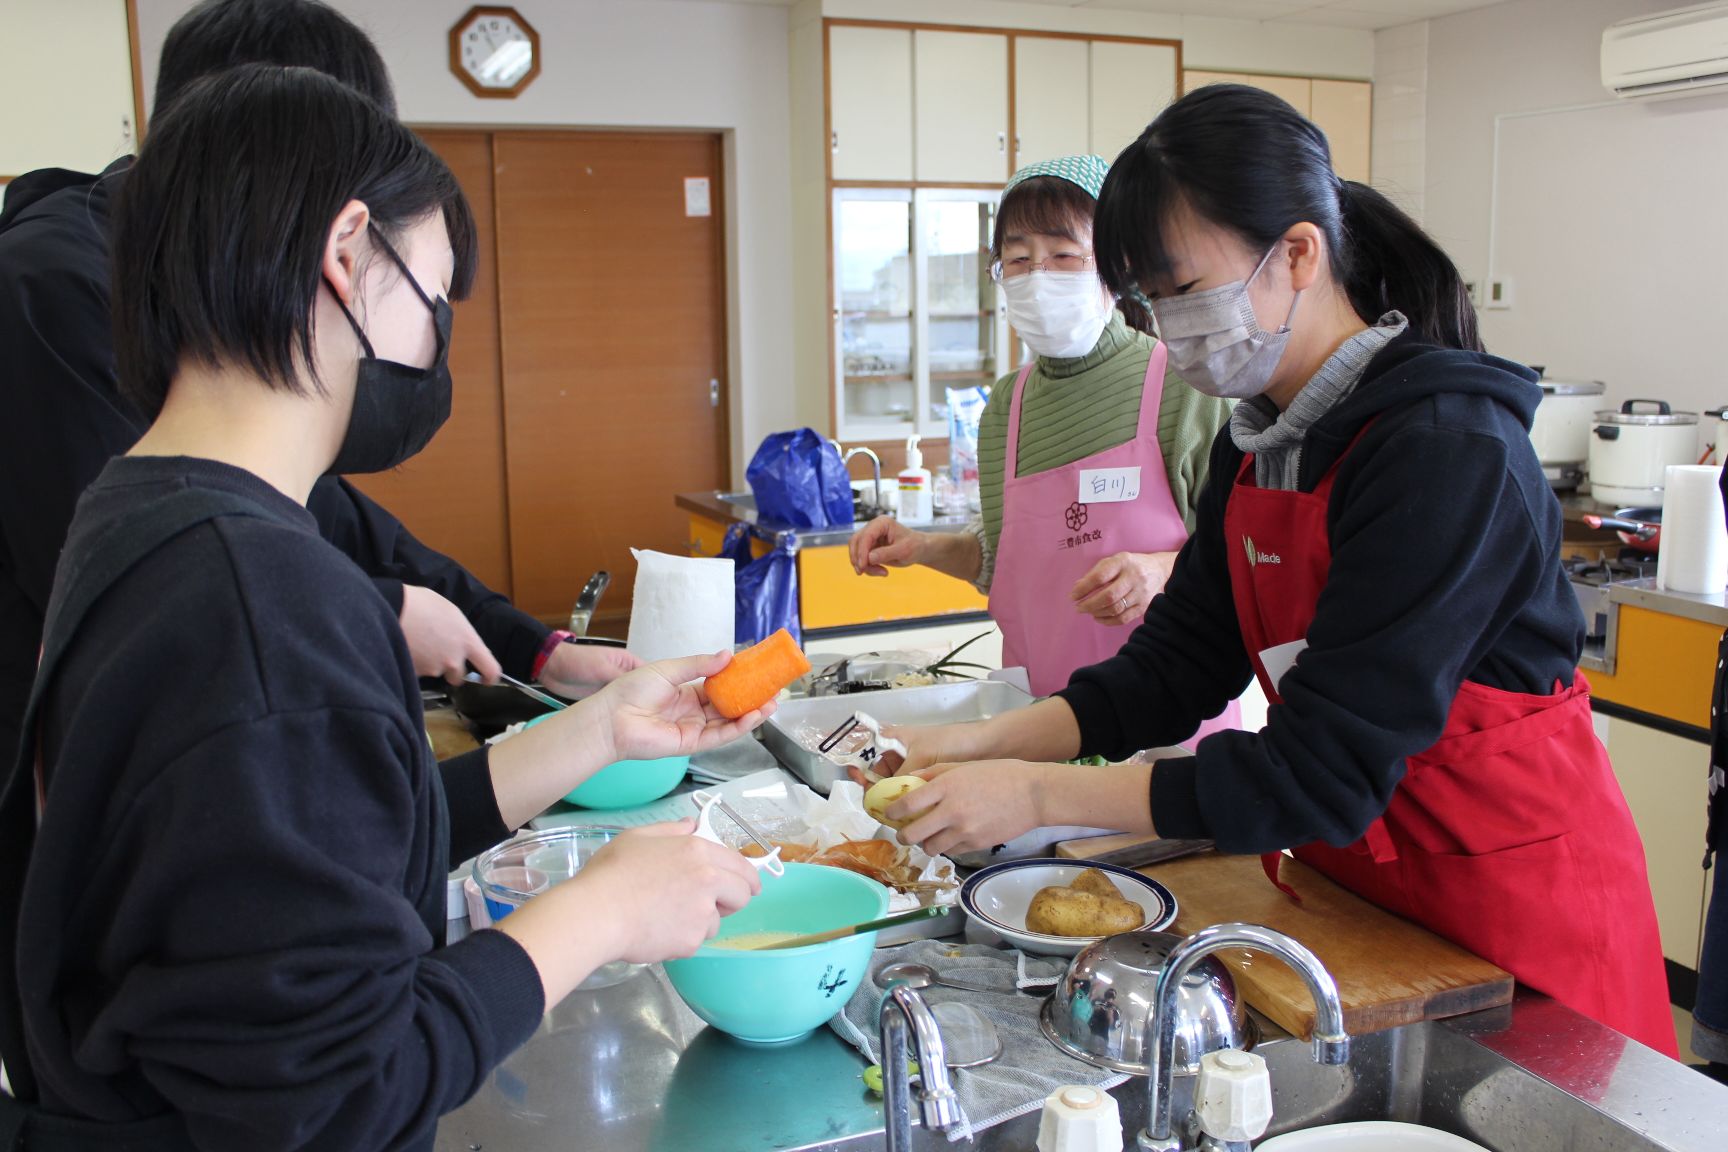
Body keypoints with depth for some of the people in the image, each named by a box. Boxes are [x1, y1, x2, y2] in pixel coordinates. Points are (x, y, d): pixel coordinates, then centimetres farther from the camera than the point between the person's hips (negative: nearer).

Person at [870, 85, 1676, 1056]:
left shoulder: (1449, 449, -26)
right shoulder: (1258, 440, -1)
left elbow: (1326, 773, -28)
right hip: (1352, 869, 7)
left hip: (1514, 893, -7)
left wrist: (1038, 796, -27)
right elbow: (1179, 662, 3)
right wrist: (988, 744, -10)